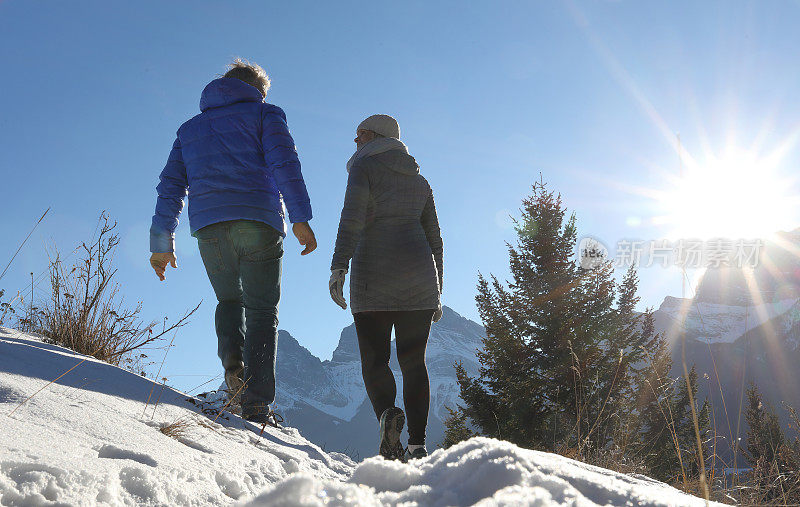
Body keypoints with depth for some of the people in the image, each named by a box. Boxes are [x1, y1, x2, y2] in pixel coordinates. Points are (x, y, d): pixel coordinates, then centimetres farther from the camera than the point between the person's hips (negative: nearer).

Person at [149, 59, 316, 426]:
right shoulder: (266, 114, 15)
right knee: (262, 310, 4)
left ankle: (232, 356, -7)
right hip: (259, 221, -3)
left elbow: (170, 187, 20)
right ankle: (256, 404, -5)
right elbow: (283, 163, -4)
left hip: (208, 227, 3)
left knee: (229, 300, 22)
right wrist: (300, 218, -11)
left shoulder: (190, 128, 28)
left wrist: (162, 244, 20)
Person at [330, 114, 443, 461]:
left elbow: (352, 217, -13)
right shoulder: (418, 179, 21)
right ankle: (417, 443, -5)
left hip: (374, 277, -4)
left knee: (374, 359, 4)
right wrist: (436, 291, 22)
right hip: (420, 276, 4)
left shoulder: (364, 167, 5)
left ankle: (386, 411, -24)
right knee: (414, 361, 5)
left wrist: (338, 266, -19)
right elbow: (434, 237, 19)